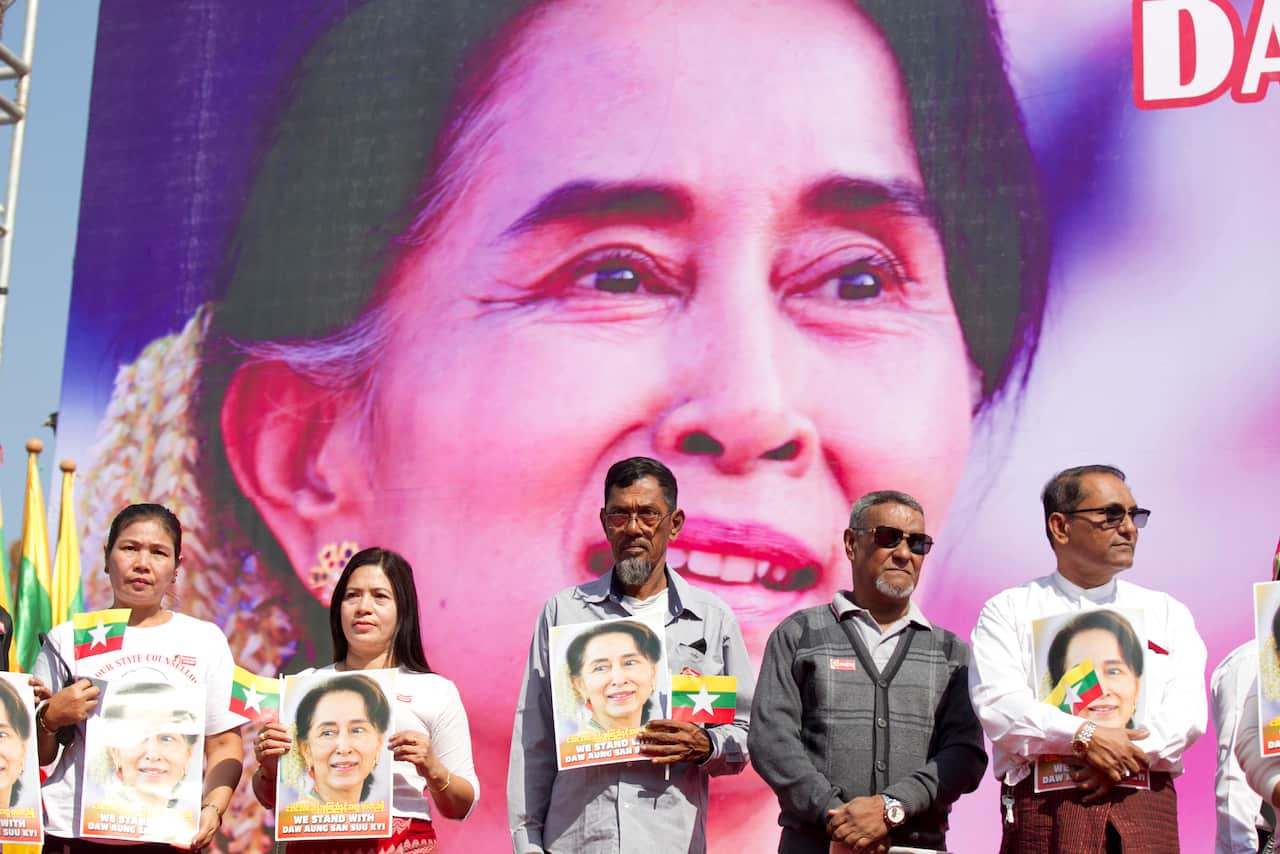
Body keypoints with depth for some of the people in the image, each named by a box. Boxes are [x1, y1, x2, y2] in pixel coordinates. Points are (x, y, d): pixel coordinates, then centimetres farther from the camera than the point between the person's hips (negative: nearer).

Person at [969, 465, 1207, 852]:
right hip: (1044, 812, -2)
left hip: (1146, 810, 2)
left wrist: (1126, 756, -13)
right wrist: (1084, 737, -19)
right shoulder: (1008, 611, 9)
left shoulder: (1167, 613, 17)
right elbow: (998, 704, -6)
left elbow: (1187, 710, 4)